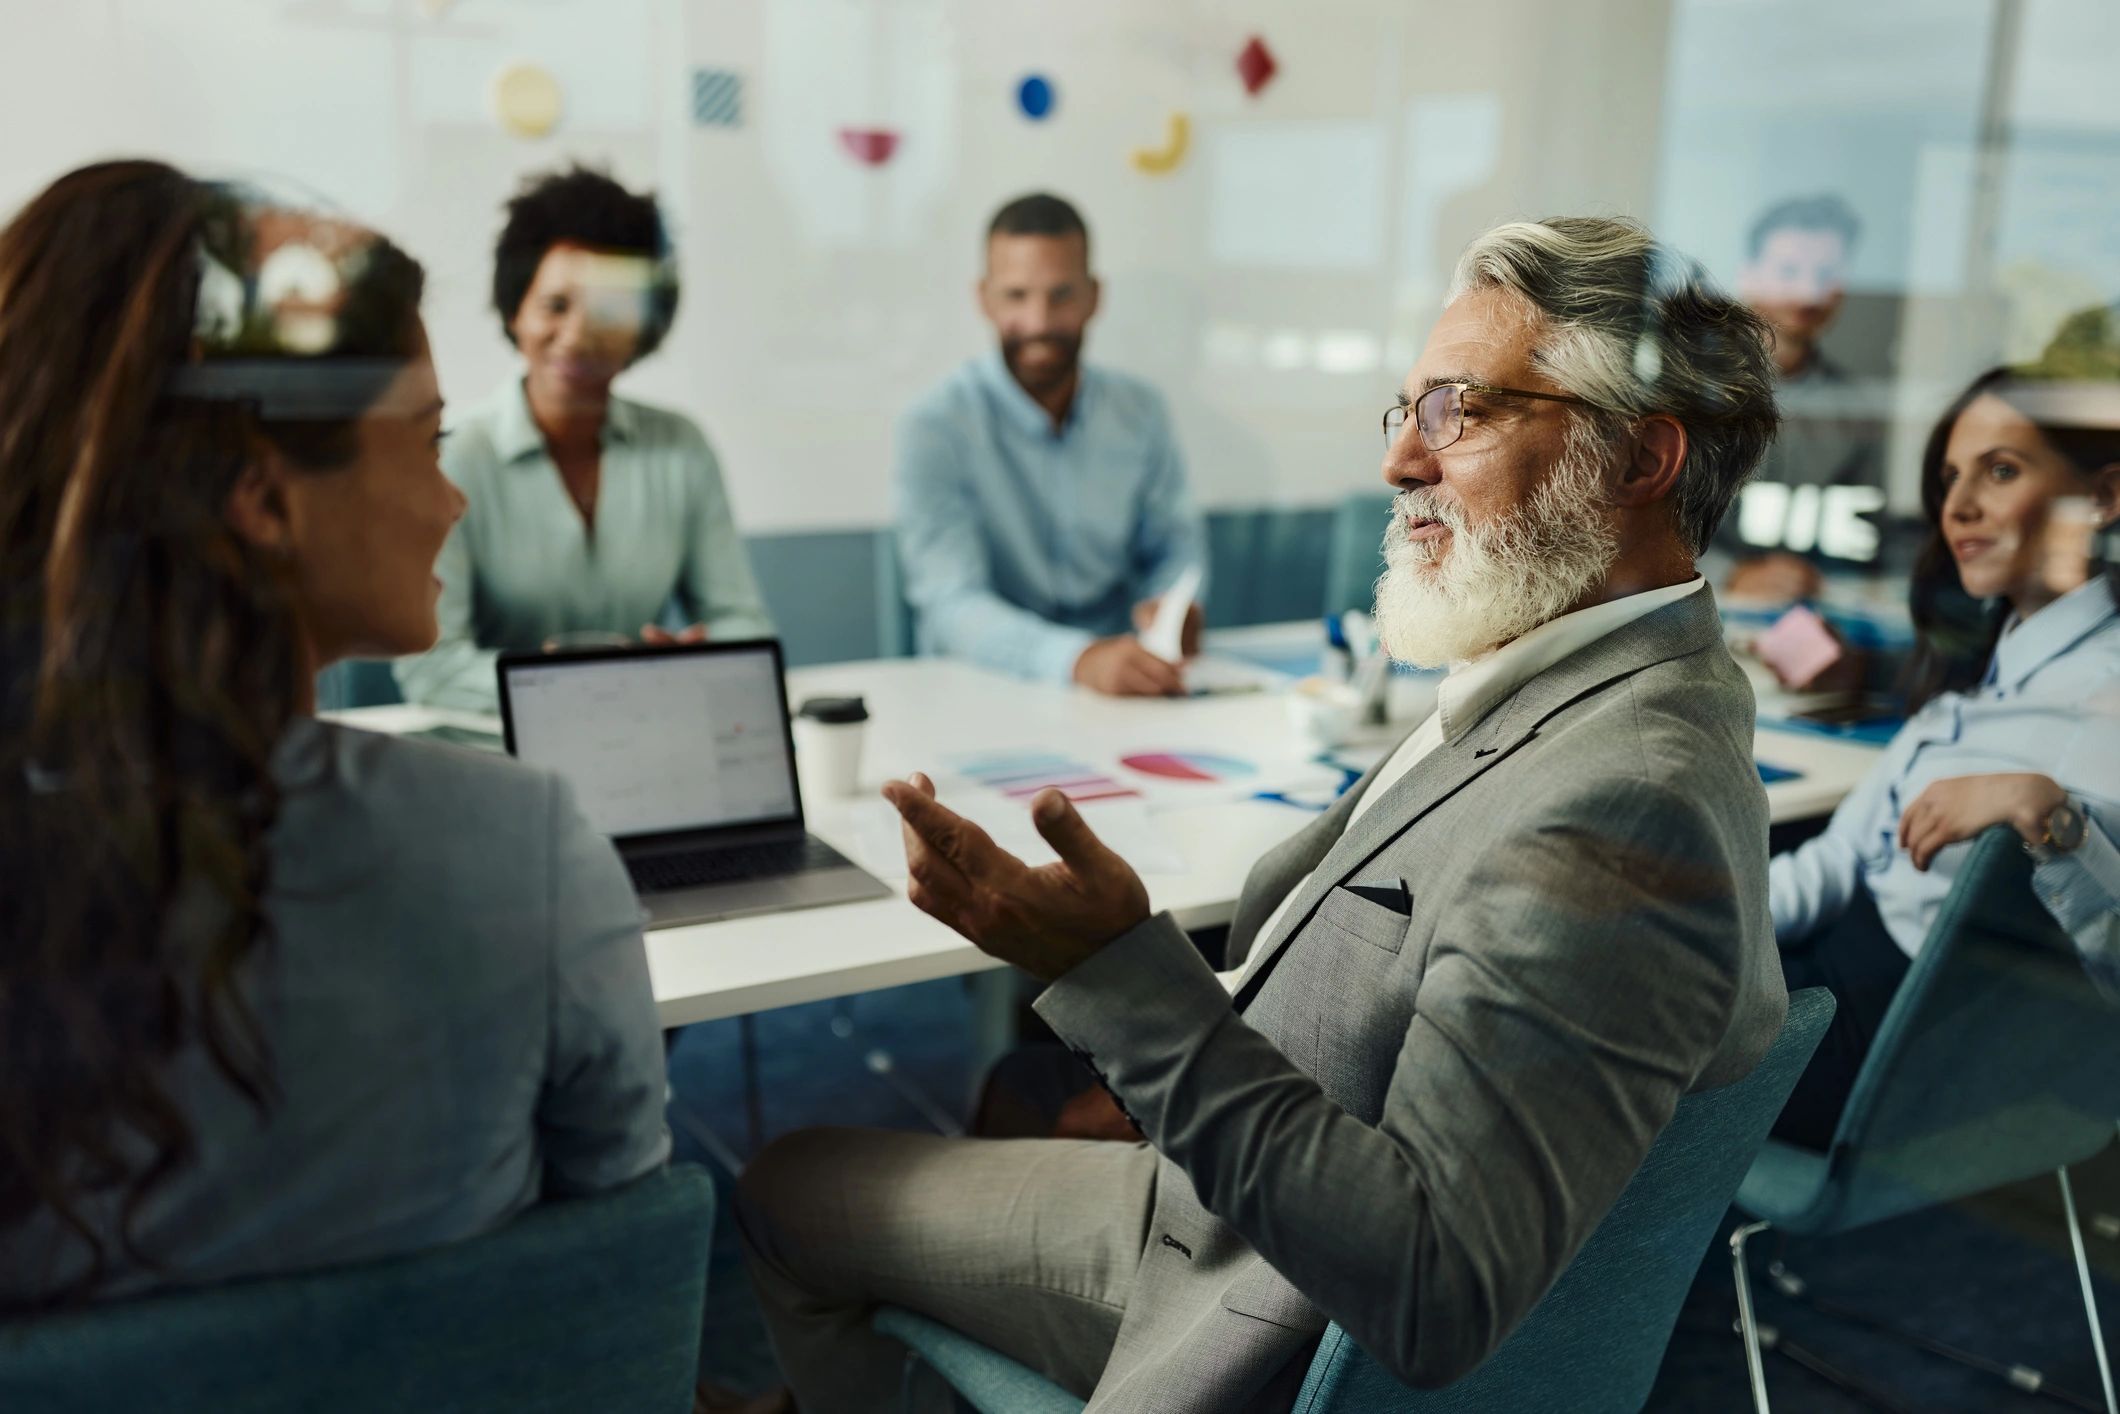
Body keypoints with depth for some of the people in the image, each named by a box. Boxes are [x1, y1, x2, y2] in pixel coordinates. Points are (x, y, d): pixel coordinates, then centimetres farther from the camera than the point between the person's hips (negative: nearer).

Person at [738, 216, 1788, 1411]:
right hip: (1226, 1204, 9)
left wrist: (1118, 973, -38)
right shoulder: (1564, 692, -1)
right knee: (793, 1185, 22)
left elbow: (1432, 1297, -36)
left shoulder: (1627, 803, -34)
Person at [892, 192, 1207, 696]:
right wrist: (1080, 660, -40)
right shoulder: (934, 429, -13)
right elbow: (953, 605, -23)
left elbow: (1174, 543, 14)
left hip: (1122, 683, 3)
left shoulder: (1139, 411, 5)